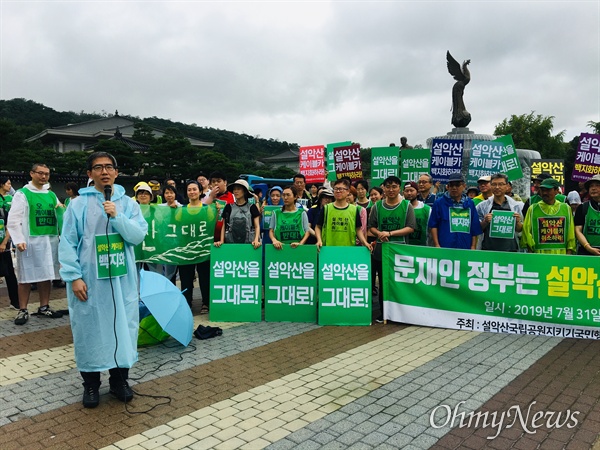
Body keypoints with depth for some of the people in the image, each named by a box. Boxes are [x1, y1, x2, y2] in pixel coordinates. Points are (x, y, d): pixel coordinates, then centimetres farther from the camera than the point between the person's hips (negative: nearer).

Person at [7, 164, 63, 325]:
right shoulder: (22, 194, -1)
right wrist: (19, 240, -16)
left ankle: (44, 307, 19)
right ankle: (22, 310, 9)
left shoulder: (52, 195, 14)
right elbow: (13, 220, -7)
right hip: (31, 241, -5)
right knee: (26, 277, 0)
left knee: (46, 275, 9)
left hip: (51, 240, 5)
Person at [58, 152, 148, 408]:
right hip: (89, 281, -1)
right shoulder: (79, 204, -2)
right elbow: (68, 243, -3)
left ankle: (119, 380, 26)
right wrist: (74, 276, -9)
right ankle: (90, 384, 25)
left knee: (122, 327, 9)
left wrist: (116, 217, -18)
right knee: (90, 330, 8)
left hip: (122, 280, 2)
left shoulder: (128, 203, 4)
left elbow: (139, 236, -6)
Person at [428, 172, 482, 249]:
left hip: (465, 249, 3)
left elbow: (475, 228, 12)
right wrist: (437, 245, -5)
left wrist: (473, 247, 6)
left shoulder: (470, 203, 11)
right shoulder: (439, 203, 3)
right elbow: (433, 226, 1)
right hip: (444, 248, -3)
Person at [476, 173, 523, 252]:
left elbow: (519, 230, 11)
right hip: (488, 249, -1)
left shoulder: (516, 206, 5)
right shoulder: (482, 206, 2)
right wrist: (485, 222, -13)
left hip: (510, 248, 1)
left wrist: (518, 221, -8)